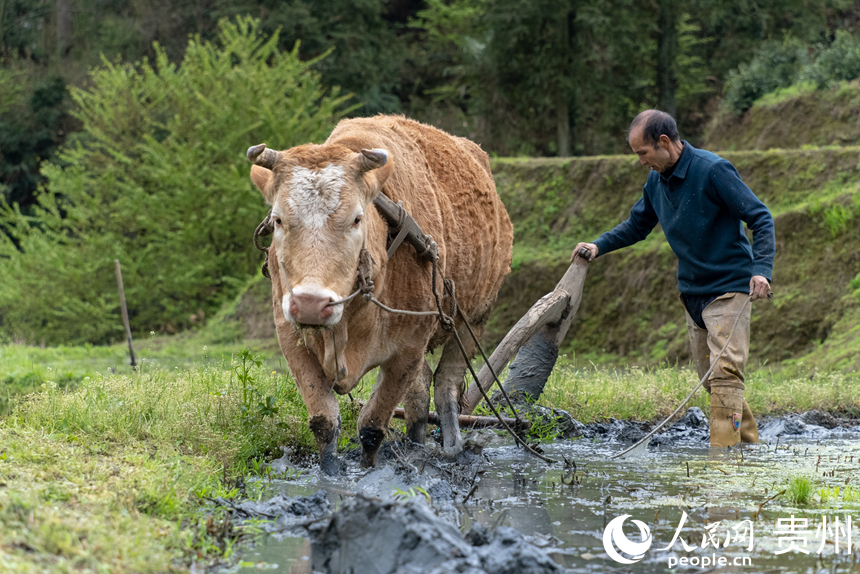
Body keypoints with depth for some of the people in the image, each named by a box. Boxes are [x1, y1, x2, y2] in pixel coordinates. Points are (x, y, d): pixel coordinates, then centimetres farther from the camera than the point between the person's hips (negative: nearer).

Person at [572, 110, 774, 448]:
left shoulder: (712, 170, -17)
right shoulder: (656, 180, 6)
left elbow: (761, 218, -16)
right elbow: (637, 226, 22)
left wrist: (761, 268, -28)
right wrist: (599, 246, 6)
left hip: (729, 288, -8)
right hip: (691, 290, 8)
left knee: (725, 371, -15)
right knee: (710, 377, 9)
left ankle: (723, 450, -19)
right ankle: (749, 439, 20)